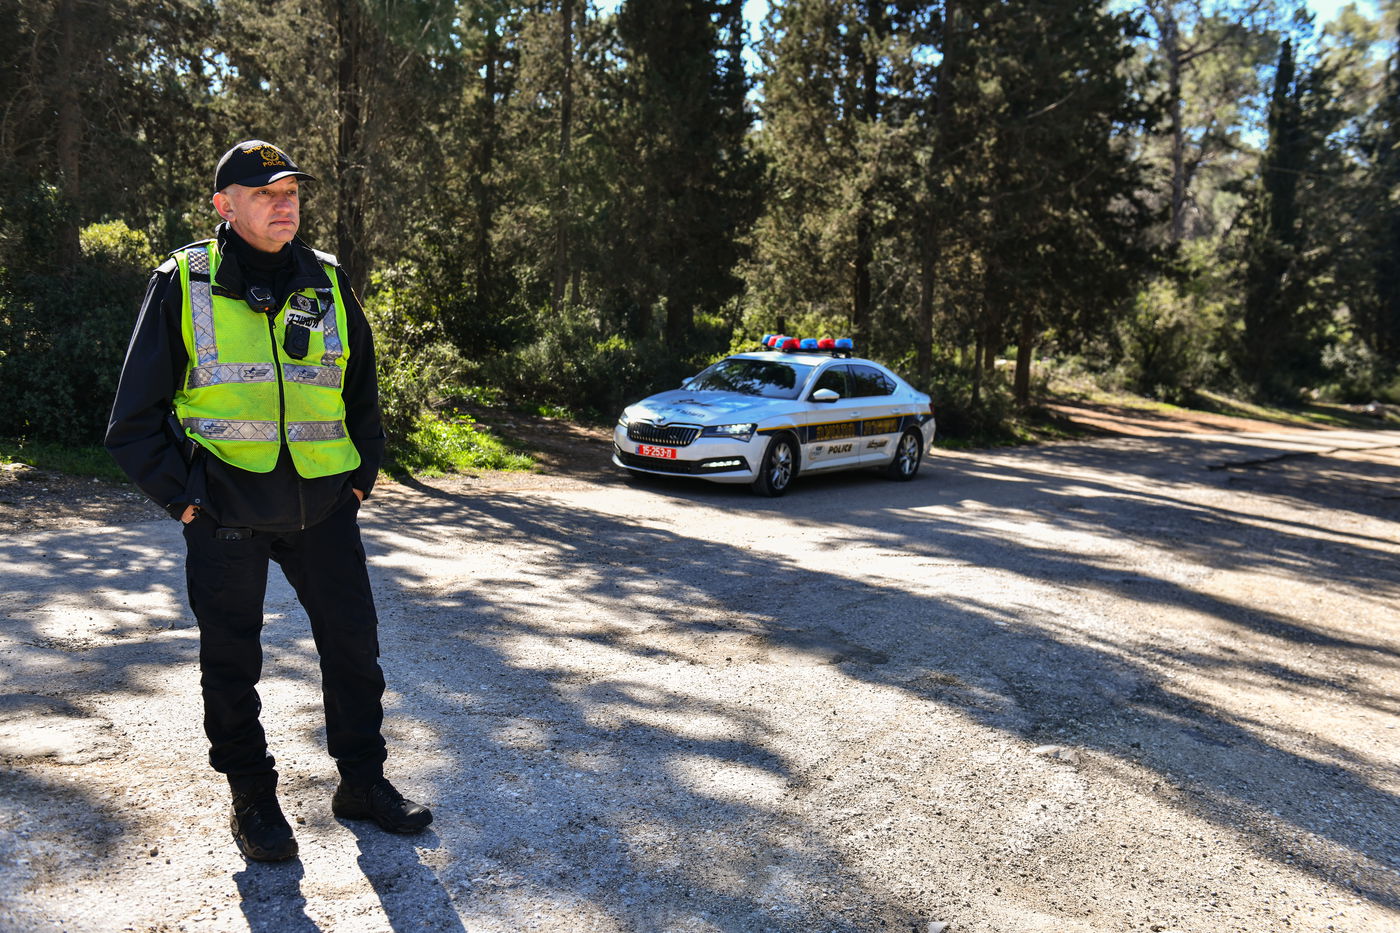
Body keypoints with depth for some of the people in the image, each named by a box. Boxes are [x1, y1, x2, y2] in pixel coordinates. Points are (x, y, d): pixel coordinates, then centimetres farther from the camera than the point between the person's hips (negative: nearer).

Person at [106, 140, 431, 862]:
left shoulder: (327, 283, 7)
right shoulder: (183, 285, -1)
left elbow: (362, 390, 17)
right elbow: (136, 414, 1)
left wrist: (362, 476, 10)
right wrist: (179, 496, -6)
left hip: (322, 503, 3)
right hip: (226, 505, -2)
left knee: (353, 641, 8)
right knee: (231, 658, 8)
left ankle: (362, 781, 26)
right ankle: (252, 799, 26)